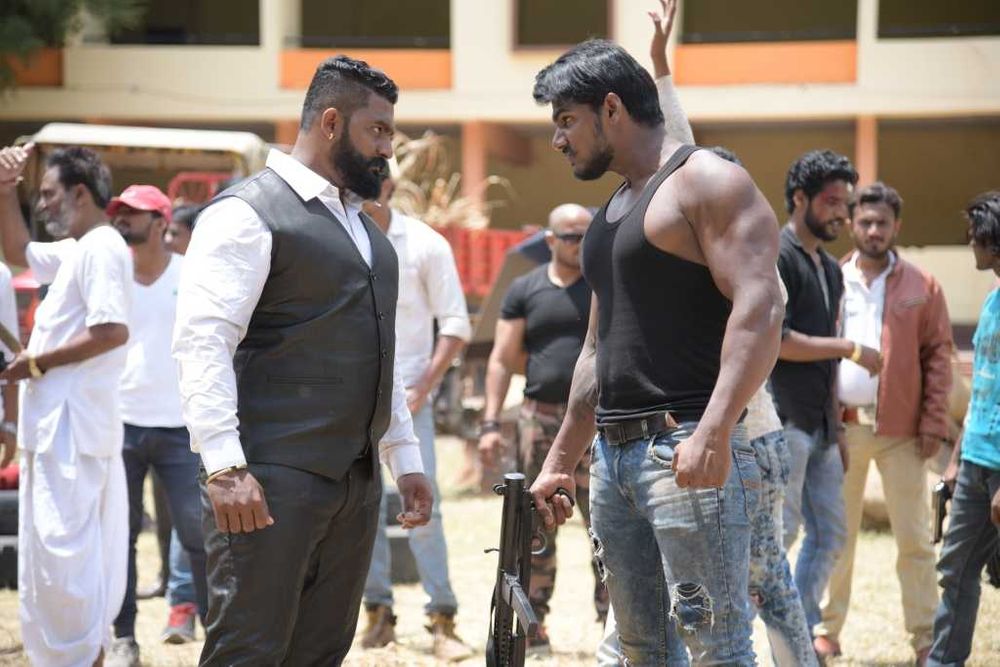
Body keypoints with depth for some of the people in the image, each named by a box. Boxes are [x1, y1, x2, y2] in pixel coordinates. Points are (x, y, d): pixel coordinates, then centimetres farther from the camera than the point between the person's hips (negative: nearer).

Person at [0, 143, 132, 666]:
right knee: (68, 549, 14)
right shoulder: (75, 250, 17)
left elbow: (112, 331, -25)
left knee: (64, 547, -11)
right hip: (58, 423, 10)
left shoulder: (102, 248, -14)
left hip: (71, 425, -10)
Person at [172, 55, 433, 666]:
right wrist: (225, 467, -24)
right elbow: (201, 343, -16)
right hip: (273, 481, -8)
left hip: (357, 479, 9)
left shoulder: (365, 228, 22)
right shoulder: (249, 214, -7)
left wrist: (406, 457, 22)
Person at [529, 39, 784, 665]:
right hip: (614, 453, 9)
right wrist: (561, 461, 27)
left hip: (688, 453, -9)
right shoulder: (613, 210, 23)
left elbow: (759, 308, -18)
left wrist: (713, 431, -29)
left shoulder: (706, 182, -6)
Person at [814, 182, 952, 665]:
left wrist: (934, 423, -7)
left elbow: (938, 357, 1)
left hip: (900, 429, -1)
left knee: (914, 538, 1)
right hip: (840, 425, 1)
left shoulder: (921, 288, 3)